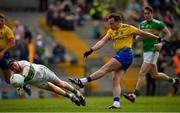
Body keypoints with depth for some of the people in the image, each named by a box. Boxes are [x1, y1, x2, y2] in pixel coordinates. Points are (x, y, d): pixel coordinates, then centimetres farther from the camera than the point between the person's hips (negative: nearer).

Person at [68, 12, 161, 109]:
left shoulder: (128, 28, -4)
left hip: (125, 53, -8)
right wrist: (91, 50, -9)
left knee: (105, 68, -16)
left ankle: (83, 81, -23)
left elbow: (143, 33, 4)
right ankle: (116, 103, -6)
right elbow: (102, 41, 5)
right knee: (115, 80, -1)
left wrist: (157, 38, 10)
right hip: (120, 55, 8)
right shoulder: (111, 31, 14)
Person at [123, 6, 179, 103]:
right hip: (145, 51, 8)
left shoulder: (157, 24, -8)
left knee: (142, 74, -14)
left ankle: (134, 95, -15)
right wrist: (138, 36, -3)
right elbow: (139, 35, 21)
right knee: (154, 75, 18)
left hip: (153, 51, -8)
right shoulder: (142, 24, 11)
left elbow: (168, 34, -3)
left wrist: (161, 43, -16)